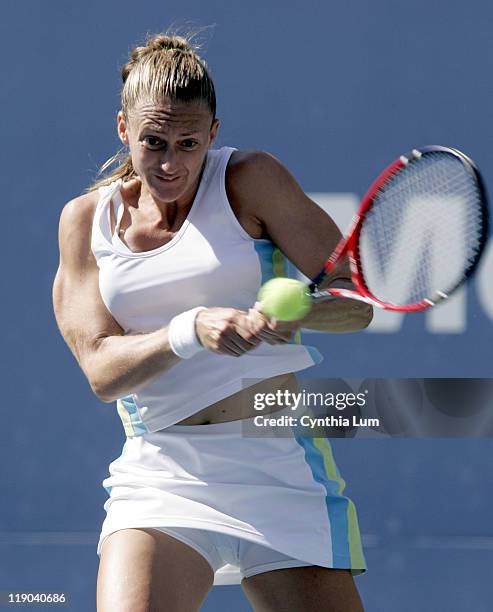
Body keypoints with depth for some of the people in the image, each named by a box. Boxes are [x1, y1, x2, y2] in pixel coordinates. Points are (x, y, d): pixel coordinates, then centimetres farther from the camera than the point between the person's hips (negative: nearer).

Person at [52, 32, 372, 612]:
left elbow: (355, 302, 0)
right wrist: (191, 330, -22)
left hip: (278, 463, 0)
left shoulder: (250, 180, 2)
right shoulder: (85, 219, 8)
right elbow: (101, 369, -3)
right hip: (158, 474, 1)